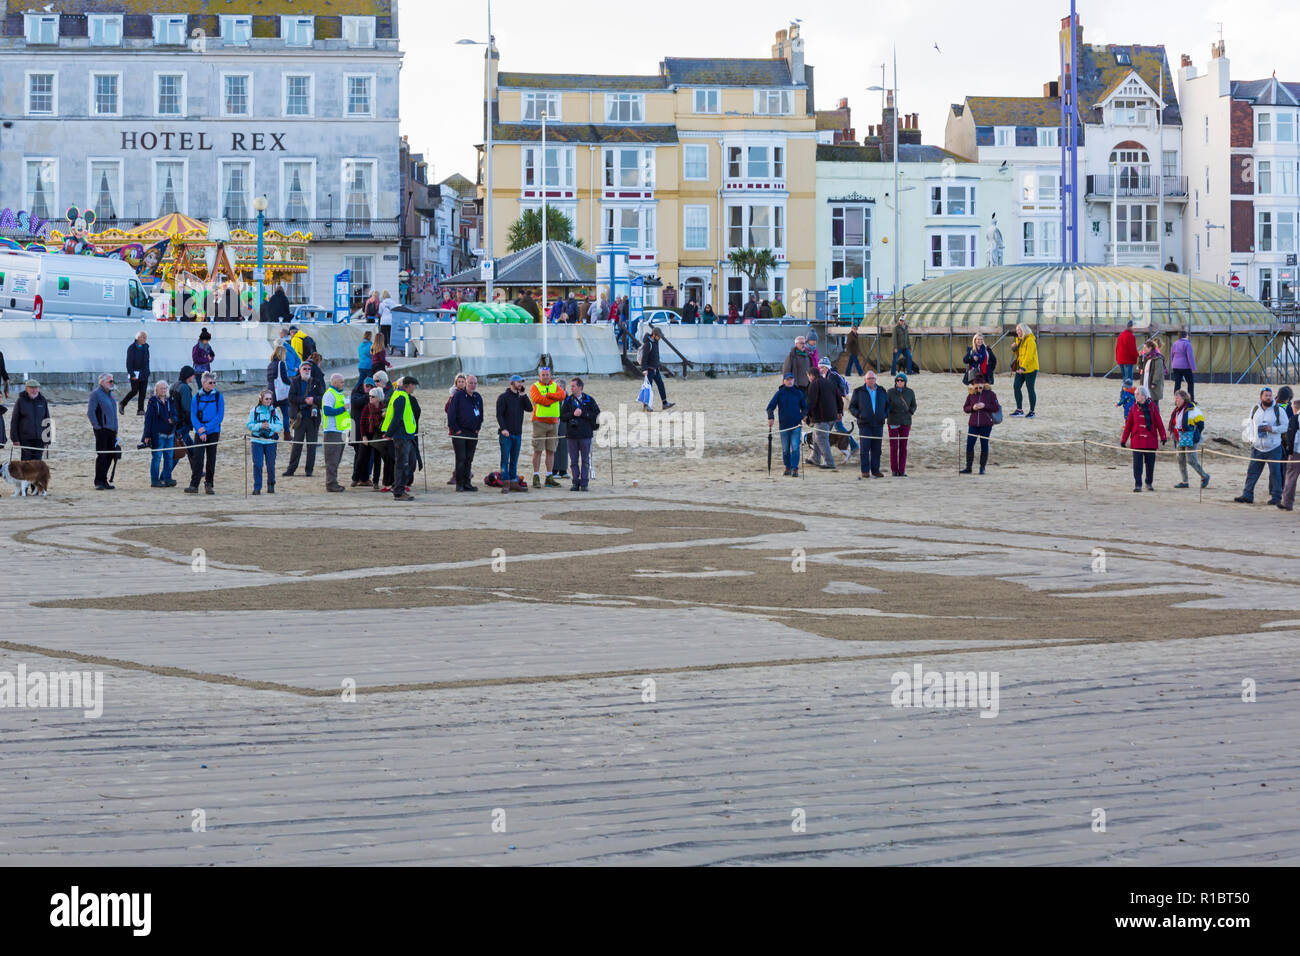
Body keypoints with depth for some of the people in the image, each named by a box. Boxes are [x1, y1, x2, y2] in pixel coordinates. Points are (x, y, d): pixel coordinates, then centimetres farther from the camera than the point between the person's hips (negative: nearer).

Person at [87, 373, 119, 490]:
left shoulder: (110, 394, 19)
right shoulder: (96, 393, -7)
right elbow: (90, 412, -13)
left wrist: (116, 430, 21)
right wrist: (97, 426, -15)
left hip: (111, 430, 8)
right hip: (102, 430, -8)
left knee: (110, 455, 9)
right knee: (101, 455, -6)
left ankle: (103, 481, 17)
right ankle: (99, 482, -2)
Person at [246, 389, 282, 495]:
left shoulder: (274, 411, 4)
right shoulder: (254, 410, 2)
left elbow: (280, 426, 0)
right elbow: (249, 425, -1)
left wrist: (270, 426, -18)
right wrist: (260, 426, -16)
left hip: (270, 441, 1)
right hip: (257, 441, -1)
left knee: (271, 465, 5)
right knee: (257, 464, -8)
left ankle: (271, 486, 26)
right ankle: (257, 488, -2)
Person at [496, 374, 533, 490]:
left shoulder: (521, 397, 13)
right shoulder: (503, 397, -3)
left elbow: (529, 408, -1)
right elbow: (499, 414, -8)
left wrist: (523, 395, -4)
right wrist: (503, 428, -19)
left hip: (518, 433, 5)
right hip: (506, 433, -5)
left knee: (514, 460, 8)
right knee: (505, 459, -7)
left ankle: (513, 481, 13)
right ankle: (505, 482, -8)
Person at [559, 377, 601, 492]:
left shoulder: (589, 400, 3)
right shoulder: (568, 400, 8)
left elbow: (596, 414, -5)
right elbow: (562, 416, 2)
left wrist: (582, 413, -11)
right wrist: (573, 414, -13)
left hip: (585, 435, -2)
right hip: (572, 435, 2)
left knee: (585, 460, 1)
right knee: (573, 461, 3)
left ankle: (584, 483, 4)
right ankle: (576, 482, 9)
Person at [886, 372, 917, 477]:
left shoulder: (910, 392, 2)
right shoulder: (890, 392, -4)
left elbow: (913, 405, 12)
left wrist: (910, 412, -6)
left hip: (905, 422, 2)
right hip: (893, 422, -2)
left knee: (903, 447, 3)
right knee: (893, 446, -2)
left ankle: (902, 471, 7)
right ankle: (894, 470, 5)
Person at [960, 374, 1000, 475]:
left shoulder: (990, 394, -2)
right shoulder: (971, 394, 6)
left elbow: (996, 408, -3)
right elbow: (965, 408, 11)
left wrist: (984, 406, -15)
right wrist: (972, 408, -10)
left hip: (986, 424, -3)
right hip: (973, 424, 3)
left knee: (984, 445, 3)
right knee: (969, 445, -3)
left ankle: (982, 468, 12)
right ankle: (968, 467, 4)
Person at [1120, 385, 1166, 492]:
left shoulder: (1153, 407, 0)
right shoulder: (1134, 408, 4)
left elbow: (1159, 423, 1)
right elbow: (1128, 425, 8)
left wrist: (1163, 437, -4)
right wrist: (1123, 440, 8)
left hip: (1151, 440, 0)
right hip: (1137, 441, 0)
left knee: (1150, 463, 7)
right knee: (1137, 463, -5)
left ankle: (1149, 483, 23)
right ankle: (1137, 485, -2)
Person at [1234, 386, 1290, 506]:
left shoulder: (1279, 410, -5)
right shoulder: (1255, 409, 7)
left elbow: (1286, 426, -4)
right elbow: (1251, 425, 19)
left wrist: (1273, 429, -17)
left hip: (1274, 448, -3)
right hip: (1257, 447, 3)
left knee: (1275, 472, 1)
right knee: (1252, 471, 2)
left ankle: (1275, 496, 11)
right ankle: (1247, 495, 6)